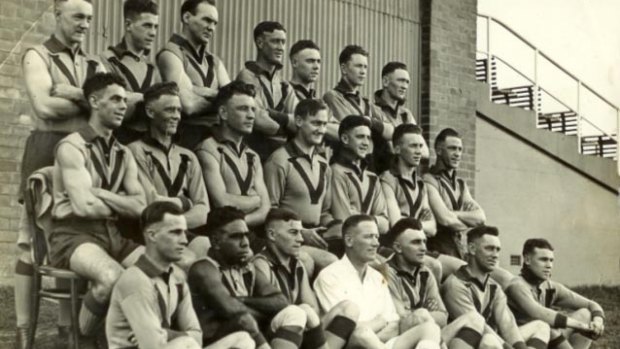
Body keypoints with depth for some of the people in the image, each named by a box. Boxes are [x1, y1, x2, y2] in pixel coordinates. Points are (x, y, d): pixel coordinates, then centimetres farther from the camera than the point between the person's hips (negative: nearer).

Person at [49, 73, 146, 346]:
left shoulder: (124, 154, 15)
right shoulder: (72, 147, -6)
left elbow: (140, 206, 3)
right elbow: (84, 206, -17)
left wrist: (100, 194, -9)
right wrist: (120, 205, 0)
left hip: (112, 234, 6)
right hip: (73, 234, -6)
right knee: (113, 276, -35)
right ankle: (83, 338, -10)